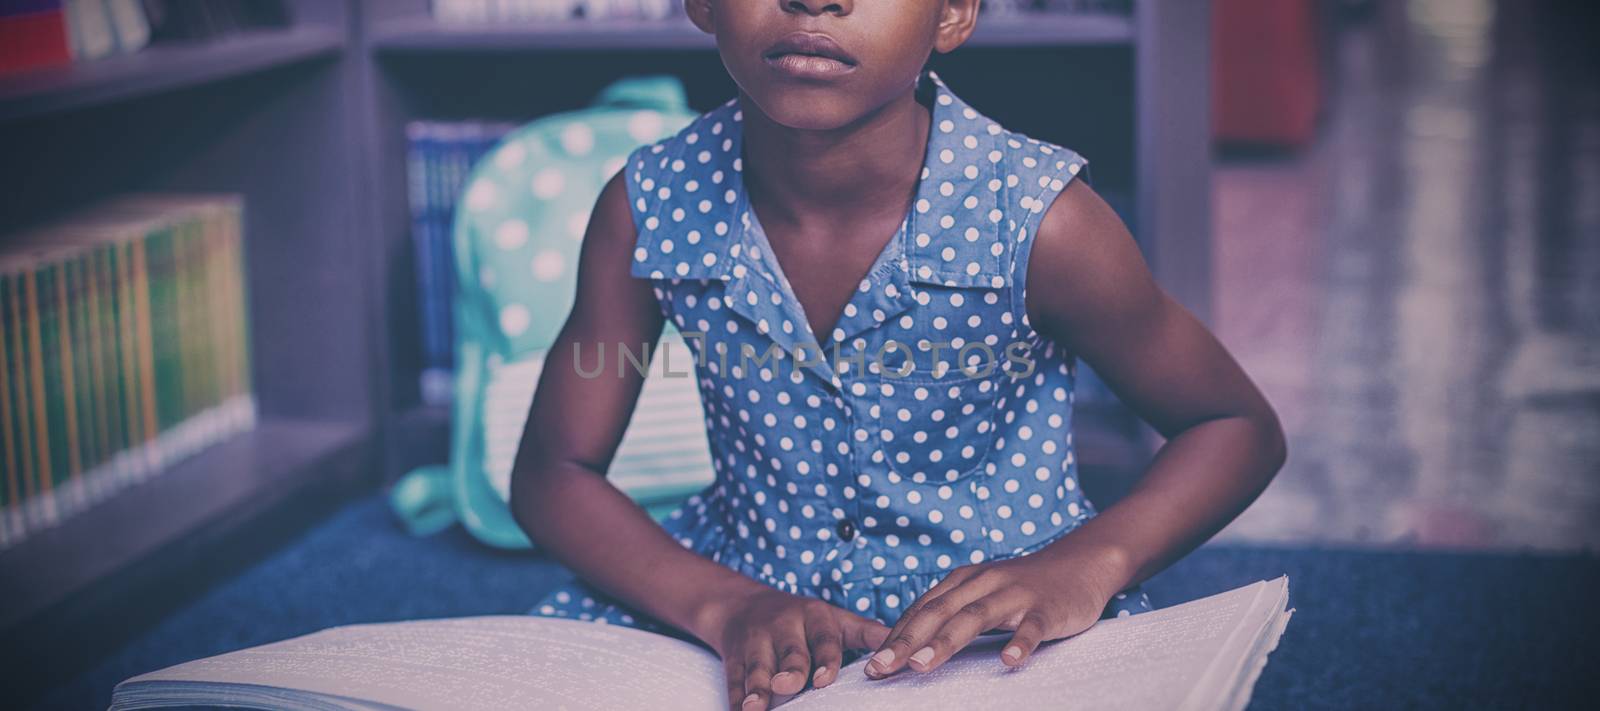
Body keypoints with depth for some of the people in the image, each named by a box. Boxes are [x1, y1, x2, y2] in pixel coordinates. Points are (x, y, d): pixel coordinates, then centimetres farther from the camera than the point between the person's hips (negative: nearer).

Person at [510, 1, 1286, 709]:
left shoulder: (1036, 224, -19)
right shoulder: (649, 209, -12)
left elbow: (1238, 427, -6)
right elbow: (553, 470, -5)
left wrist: (1088, 563, -25)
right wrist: (723, 607, -22)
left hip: (999, 634, -2)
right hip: (748, 599, 2)